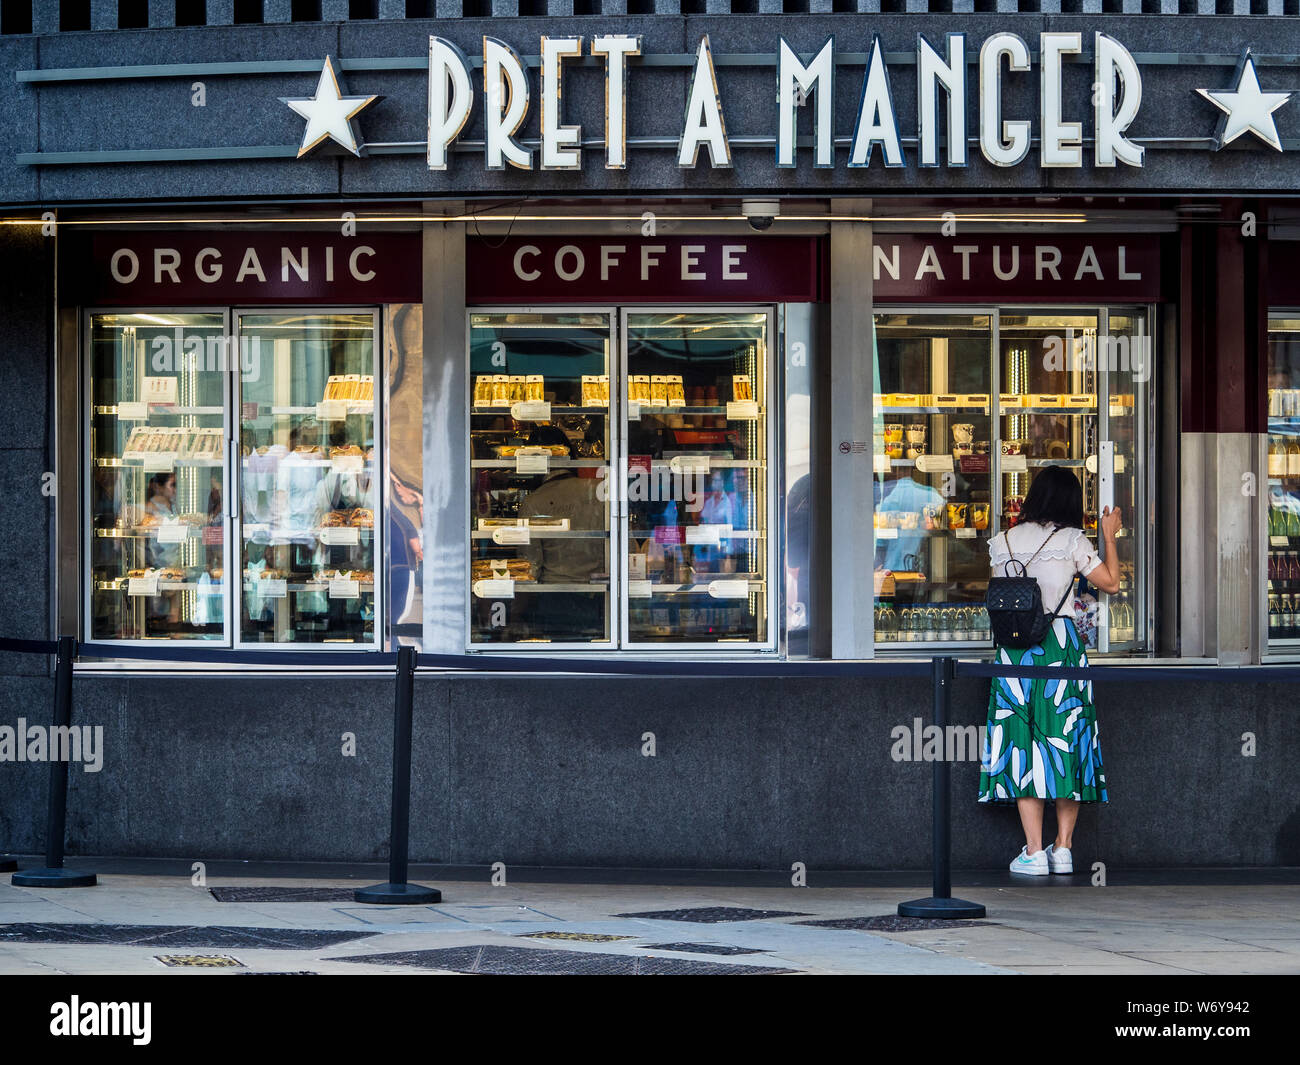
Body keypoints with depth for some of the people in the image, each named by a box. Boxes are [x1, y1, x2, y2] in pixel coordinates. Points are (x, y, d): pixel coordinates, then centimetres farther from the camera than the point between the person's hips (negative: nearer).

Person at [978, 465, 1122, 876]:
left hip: (1014, 645, 1)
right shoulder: (1071, 540, -1)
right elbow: (1111, 583, 4)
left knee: (1021, 747, 2)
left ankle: (1034, 852, -5)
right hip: (1061, 644, -1)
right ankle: (1063, 847, 5)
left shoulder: (1003, 542, 7)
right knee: (1065, 741, 7)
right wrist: (1109, 536, 14)